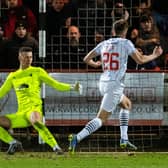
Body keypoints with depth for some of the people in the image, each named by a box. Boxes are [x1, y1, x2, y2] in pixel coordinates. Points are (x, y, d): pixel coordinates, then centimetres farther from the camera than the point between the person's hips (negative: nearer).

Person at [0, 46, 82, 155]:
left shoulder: (37, 72, 6)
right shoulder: (13, 76, 18)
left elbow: (56, 85, 2)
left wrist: (72, 87, -13)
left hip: (34, 109, -6)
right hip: (21, 113, 6)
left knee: (35, 121, -42)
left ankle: (56, 147, -39)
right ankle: (14, 143, 5)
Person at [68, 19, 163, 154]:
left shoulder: (104, 44, 9)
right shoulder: (126, 43, -5)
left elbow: (87, 59, 10)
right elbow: (140, 60, -5)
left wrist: (95, 64, 32)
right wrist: (155, 55, 12)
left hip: (104, 83, 7)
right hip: (115, 85, -7)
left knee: (126, 104, 28)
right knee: (101, 119, -10)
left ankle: (124, 139, 22)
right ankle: (77, 138, -26)